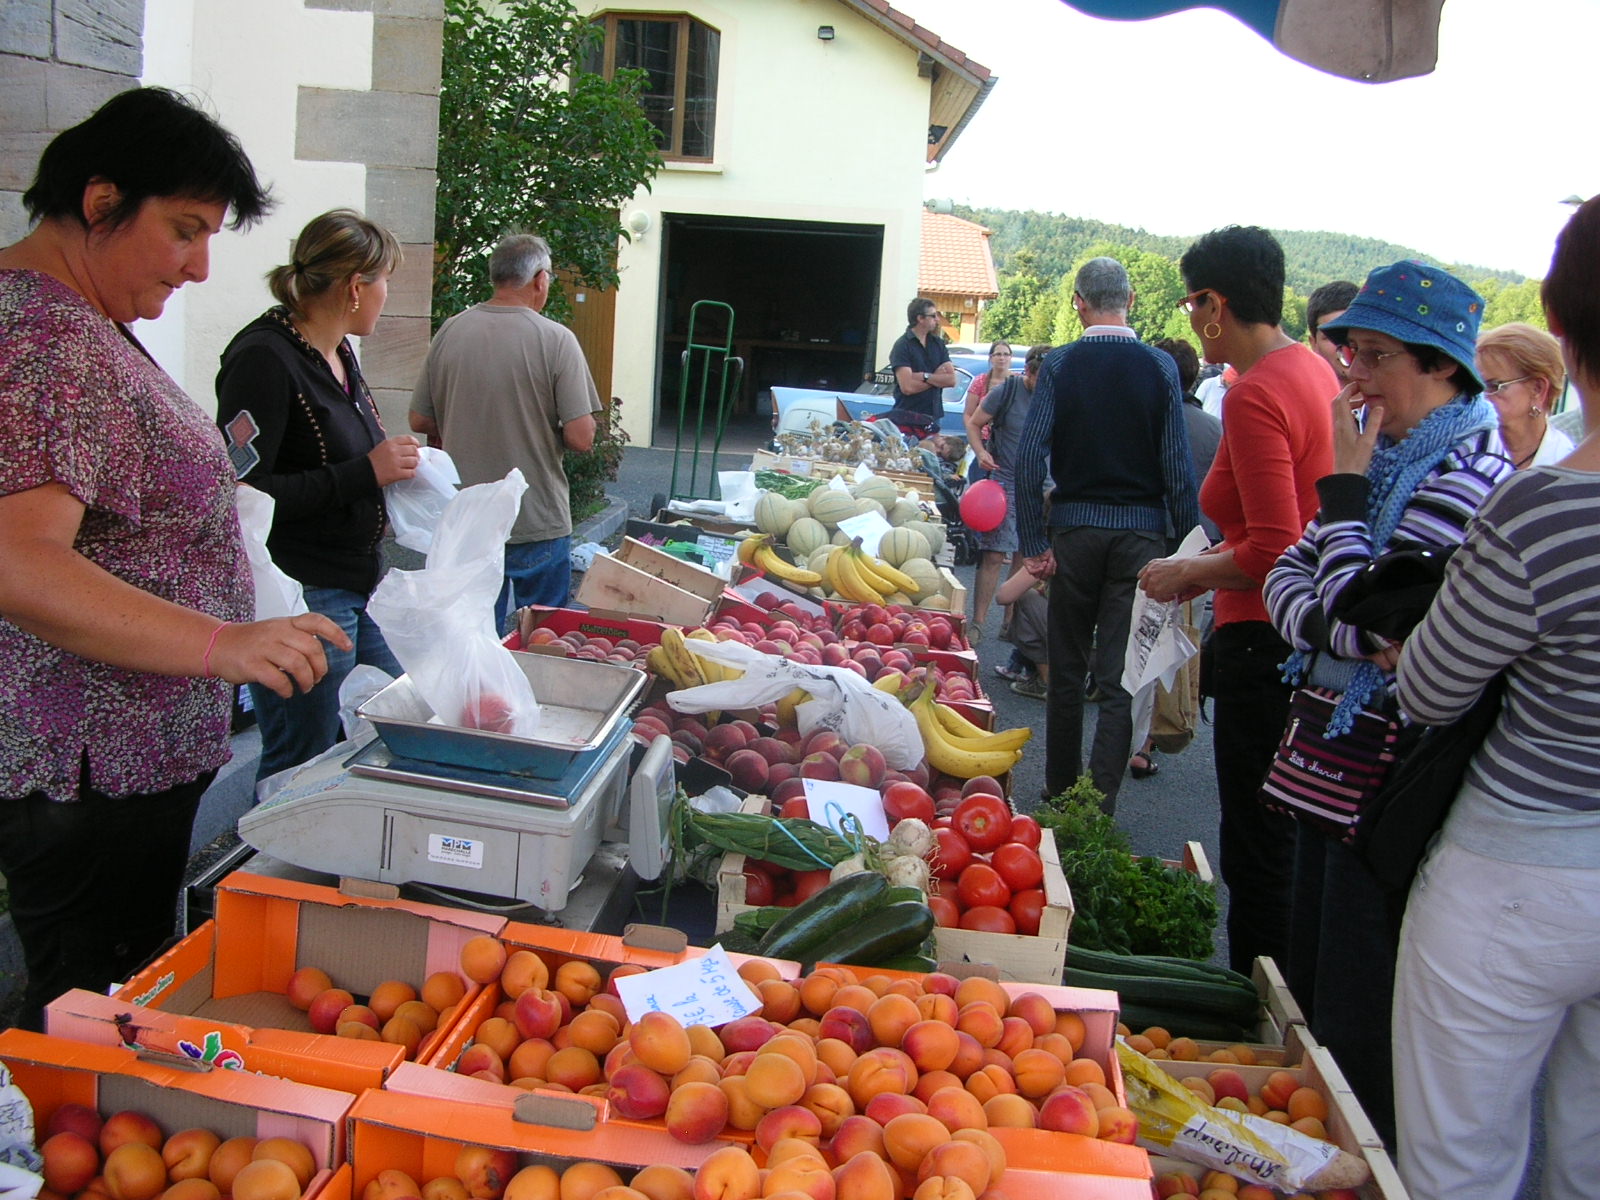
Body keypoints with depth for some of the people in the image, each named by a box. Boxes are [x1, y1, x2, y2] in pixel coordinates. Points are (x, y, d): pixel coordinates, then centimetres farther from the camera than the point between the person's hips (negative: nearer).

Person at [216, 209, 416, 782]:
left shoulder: (335, 353, 12)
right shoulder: (265, 358, -16)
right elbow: (239, 494, -22)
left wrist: (395, 463, 6)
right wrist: (364, 473, -22)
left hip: (358, 587, 9)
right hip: (300, 597, -9)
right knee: (301, 775, 2)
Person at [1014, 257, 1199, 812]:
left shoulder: (1059, 364, -4)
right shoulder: (1159, 367, -4)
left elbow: (1030, 456, -10)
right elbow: (1177, 464, -6)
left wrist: (1033, 541, -5)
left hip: (1076, 527, 1)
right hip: (1142, 532, -1)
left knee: (1067, 668, 15)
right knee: (1120, 675, 2)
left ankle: (1060, 791, 27)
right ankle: (1099, 805, -1)